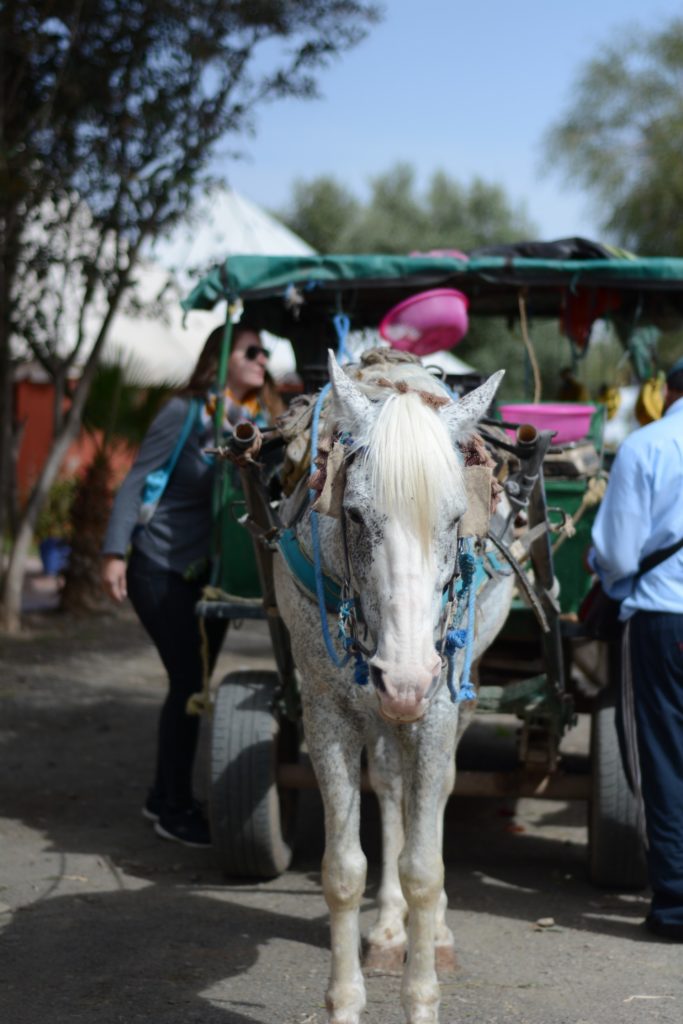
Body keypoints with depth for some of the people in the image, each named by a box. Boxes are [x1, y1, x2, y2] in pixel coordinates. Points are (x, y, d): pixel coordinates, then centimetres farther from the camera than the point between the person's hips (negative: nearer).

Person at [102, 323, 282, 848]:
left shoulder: (265, 420, 4)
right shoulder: (185, 413, -12)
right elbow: (136, 482, -11)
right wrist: (115, 553, -16)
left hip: (213, 571, 6)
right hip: (161, 568, -6)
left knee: (195, 680, 11)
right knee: (188, 681, -8)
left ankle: (165, 797, 25)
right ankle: (175, 810, 3)